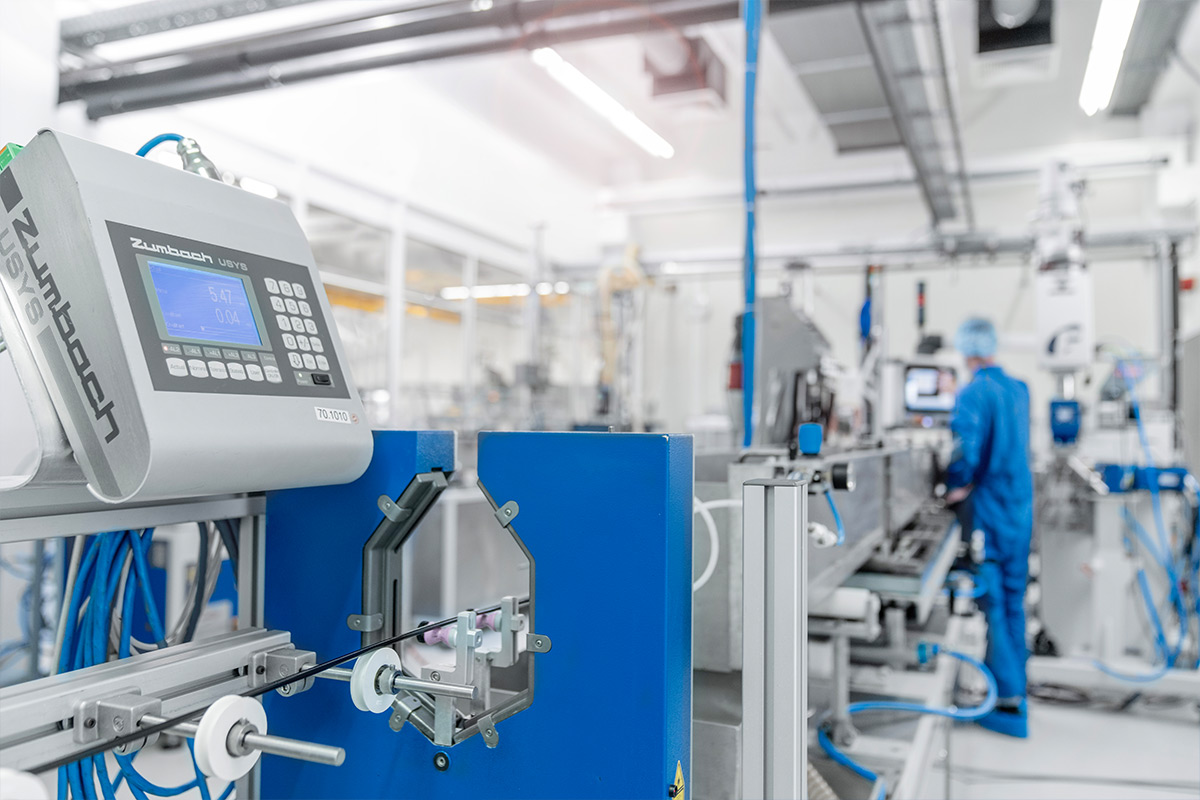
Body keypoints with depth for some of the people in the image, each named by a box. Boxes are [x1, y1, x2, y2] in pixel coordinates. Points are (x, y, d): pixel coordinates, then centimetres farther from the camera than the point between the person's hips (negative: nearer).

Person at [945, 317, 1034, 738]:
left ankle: (1009, 702, 1)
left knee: (991, 601, -1)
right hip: (1021, 507, 7)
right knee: (1014, 599, 17)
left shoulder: (973, 393, -16)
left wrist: (957, 487, -12)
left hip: (988, 510, -7)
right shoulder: (1019, 390, 8)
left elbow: (966, 447, -27)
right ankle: (1016, 682, 29)